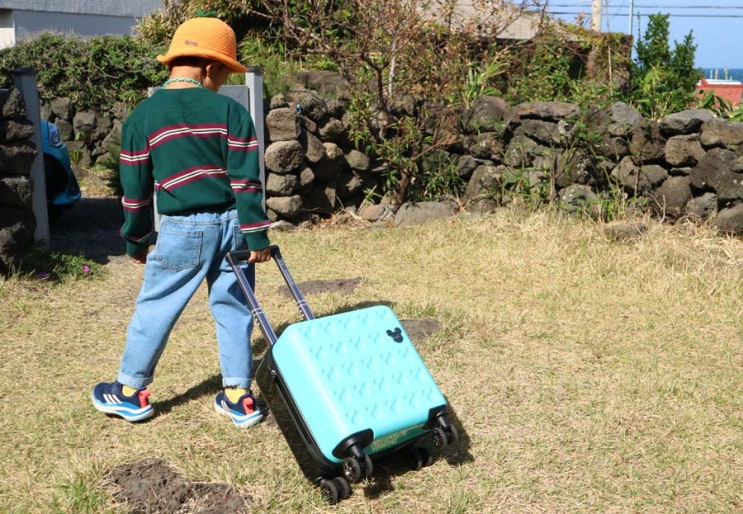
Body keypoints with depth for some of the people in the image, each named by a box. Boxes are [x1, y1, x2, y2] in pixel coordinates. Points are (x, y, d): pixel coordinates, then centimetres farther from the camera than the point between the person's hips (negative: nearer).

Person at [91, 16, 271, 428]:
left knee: (155, 308, 12)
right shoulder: (230, 111, -3)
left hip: (184, 229, -1)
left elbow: (135, 186, 3)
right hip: (231, 224, 1)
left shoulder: (143, 116, -1)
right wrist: (257, 236, -2)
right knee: (232, 309, 11)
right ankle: (238, 396, 16)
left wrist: (136, 240, 15)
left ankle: (130, 390, 24)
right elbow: (247, 180, -6)